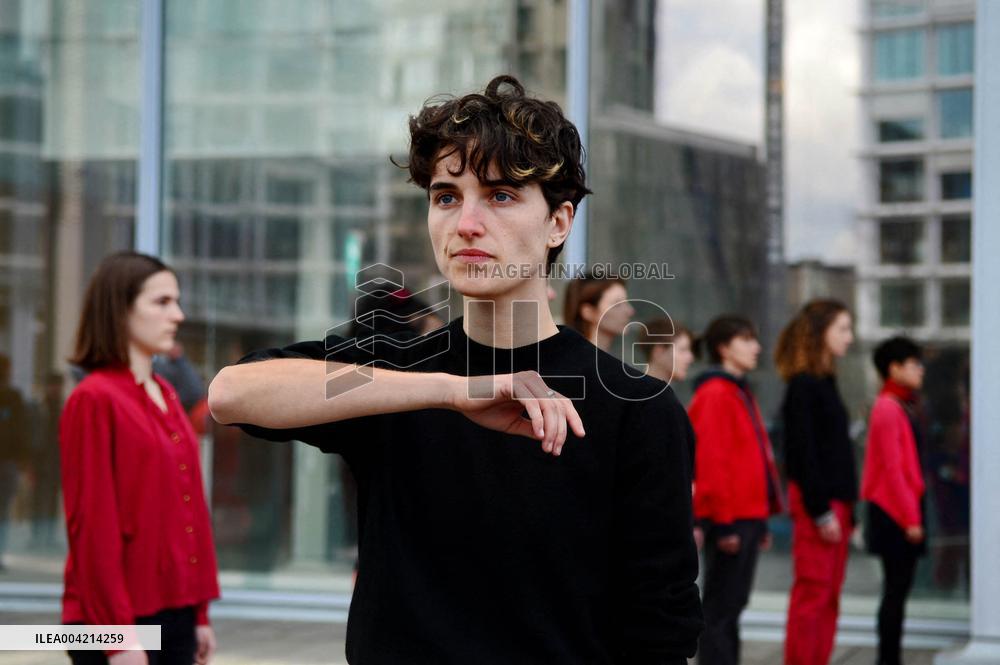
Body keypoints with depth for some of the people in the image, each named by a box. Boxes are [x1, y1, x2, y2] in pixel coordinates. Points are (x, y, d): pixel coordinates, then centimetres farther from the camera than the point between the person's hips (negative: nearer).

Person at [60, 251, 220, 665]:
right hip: (120, 617, -8)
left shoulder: (167, 396, 13)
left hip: (176, 611, 8)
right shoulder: (93, 400, -11)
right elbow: (92, 525, -14)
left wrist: (200, 613, 14)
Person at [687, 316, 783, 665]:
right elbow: (710, 460, -18)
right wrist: (723, 520, -20)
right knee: (721, 607, -5)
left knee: (733, 603, 13)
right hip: (728, 520, -9)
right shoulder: (714, 394, -11)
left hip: (747, 515, 9)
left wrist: (760, 518, 19)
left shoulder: (740, 394, 18)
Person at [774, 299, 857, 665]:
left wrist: (847, 510, 15)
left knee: (828, 598, 9)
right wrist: (820, 510, -18)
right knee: (813, 593, -7)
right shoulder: (803, 386, -11)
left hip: (835, 501, 9)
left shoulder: (824, 382, 16)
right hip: (816, 502, -9)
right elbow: (803, 451, -16)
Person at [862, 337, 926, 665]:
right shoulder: (888, 409, -14)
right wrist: (910, 518, -18)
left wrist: (914, 512, 16)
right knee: (896, 587, -7)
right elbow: (892, 468, -18)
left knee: (898, 588, 10)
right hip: (894, 514, -9)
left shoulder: (903, 407, 16)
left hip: (903, 511, 9)